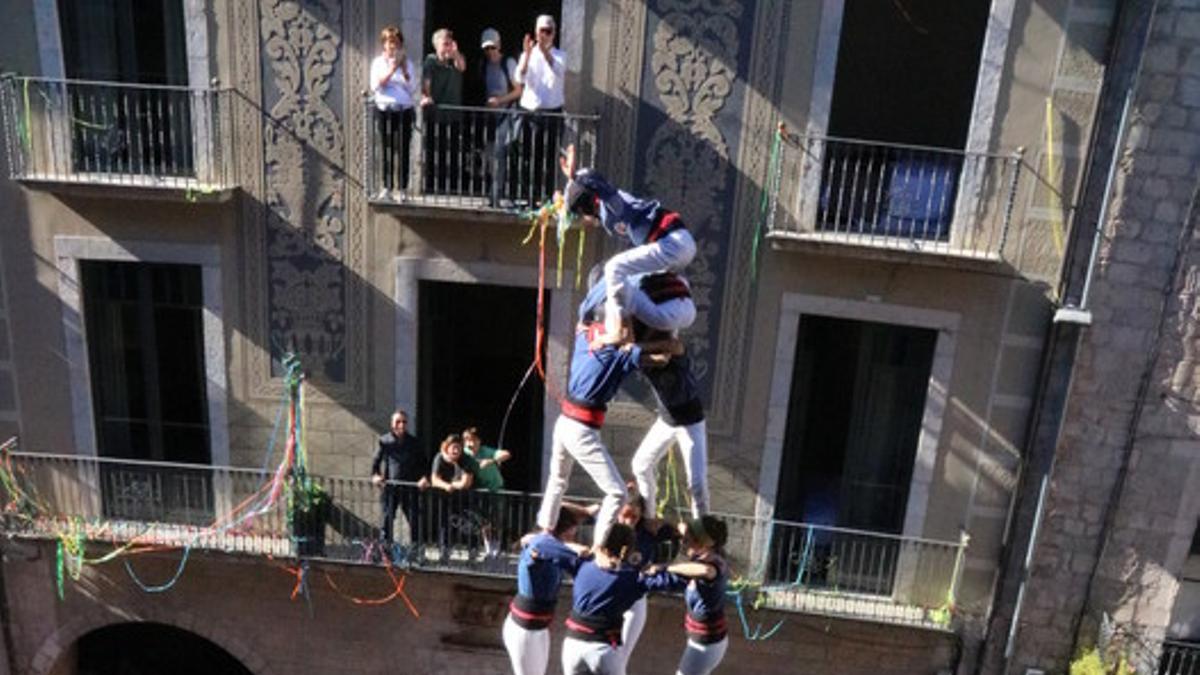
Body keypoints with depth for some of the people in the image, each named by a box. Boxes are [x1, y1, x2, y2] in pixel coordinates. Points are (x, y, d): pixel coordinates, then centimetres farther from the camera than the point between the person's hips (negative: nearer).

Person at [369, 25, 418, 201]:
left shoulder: (407, 62, 10)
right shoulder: (378, 62, 9)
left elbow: (412, 88, 2)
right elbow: (376, 86, -3)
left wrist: (404, 70, -11)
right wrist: (391, 70, -12)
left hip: (405, 110, 0)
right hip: (385, 110, 0)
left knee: (403, 150, -3)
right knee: (386, 149, 4)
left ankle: (401, 189, 1)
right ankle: (387, 187, 11)